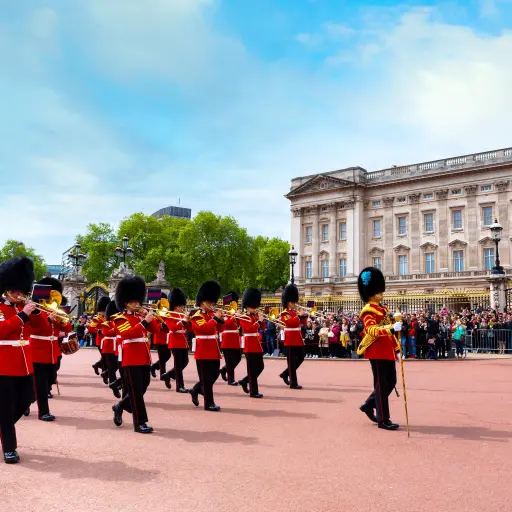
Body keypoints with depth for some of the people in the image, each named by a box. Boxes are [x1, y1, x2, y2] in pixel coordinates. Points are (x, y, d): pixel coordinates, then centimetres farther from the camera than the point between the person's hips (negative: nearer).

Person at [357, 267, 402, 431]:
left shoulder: (383, 309, 17)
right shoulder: (368, 311, -12)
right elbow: (371, 330, -29)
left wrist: (396, 350, 20)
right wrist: (391, 328, -41)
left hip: (387, 352, 9)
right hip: (377, 352, -9)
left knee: (391, 382, 13)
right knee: (382, 384, -3)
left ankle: (368, 405, 28)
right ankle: (383, 420, 4)